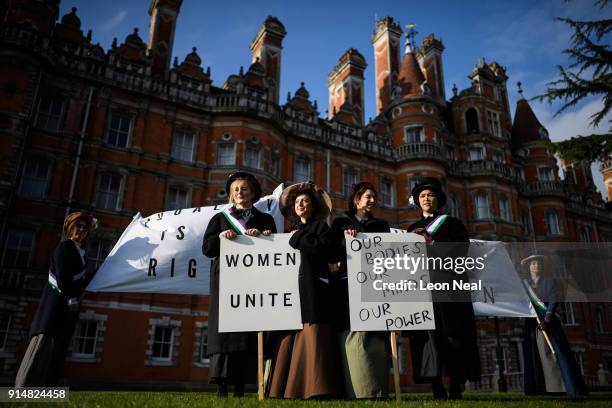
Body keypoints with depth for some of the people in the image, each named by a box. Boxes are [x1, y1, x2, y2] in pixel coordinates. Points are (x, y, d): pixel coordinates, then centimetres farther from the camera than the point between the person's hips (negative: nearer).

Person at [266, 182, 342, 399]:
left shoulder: (321, 225, 9)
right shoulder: (292, 230, 24)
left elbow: (321, 248, -11)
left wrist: (297, 238, -3)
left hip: (312, 289, -5)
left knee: (312, 337, -12)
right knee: (290, 337, -2)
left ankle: (317, 388, -10)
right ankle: (289, 388, 1)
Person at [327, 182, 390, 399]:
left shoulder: (382, 225, 20)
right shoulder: (341, 223, 13)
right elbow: (332, 255, 4)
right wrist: (347, 240, -11)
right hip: (350, 285, -2)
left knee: (375, 337, -2)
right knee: (354, 336, -12)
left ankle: (378, 390, 2)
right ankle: (358, 390, -9)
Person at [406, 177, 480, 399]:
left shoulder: (453, 223, 14)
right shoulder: (413, 229, 23)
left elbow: (461, 250, -2)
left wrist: (431, 241, -8)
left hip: (448, 282, -2)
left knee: (452, 332, -6)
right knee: (429, 333, -6)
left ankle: (456, 387, -2)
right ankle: (437, 387, -5)